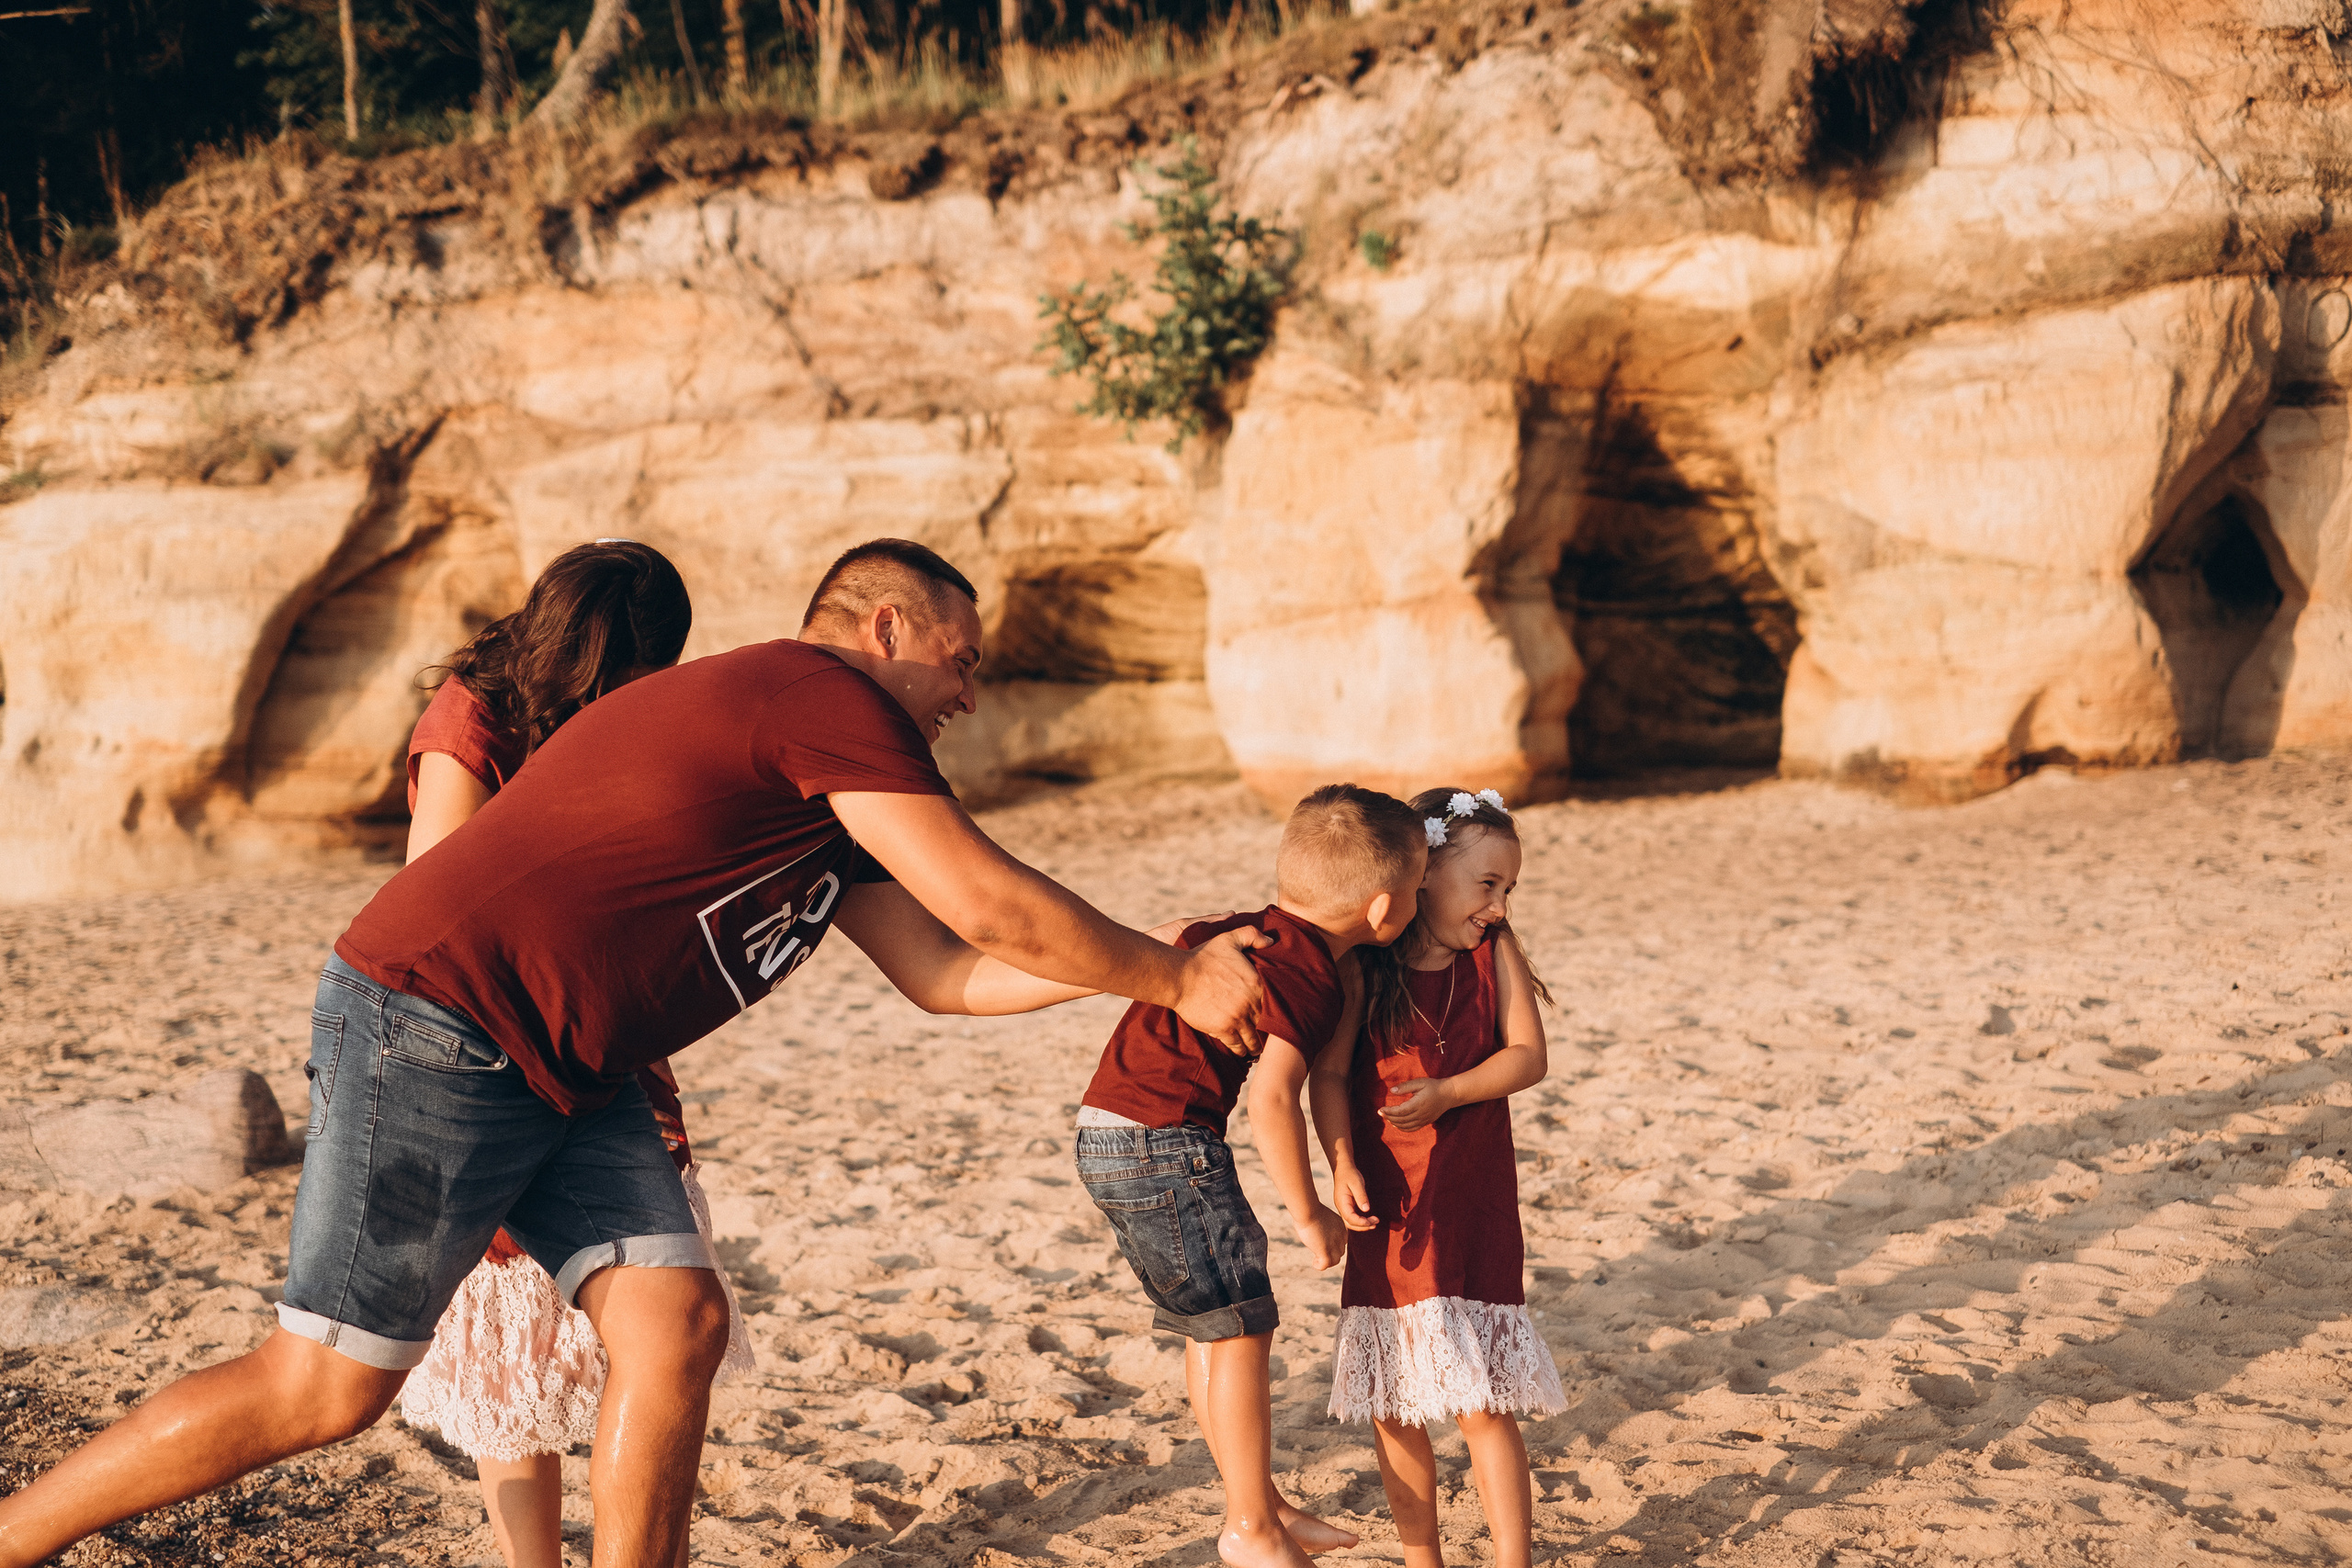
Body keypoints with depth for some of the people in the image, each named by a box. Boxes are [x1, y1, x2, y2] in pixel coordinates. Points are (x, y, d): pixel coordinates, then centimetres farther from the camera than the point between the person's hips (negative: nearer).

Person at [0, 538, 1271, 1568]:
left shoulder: (830, 803, 19)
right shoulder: (825, 694, -11)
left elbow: (948, 972, 18)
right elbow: (993, 905, -12)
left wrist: (1156, 966, 14)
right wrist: (1173, 980, 0)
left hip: (560, 1075, 10)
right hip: (435, 1025, -10)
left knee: (676, 1323, -1)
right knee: (324, 1391, -4)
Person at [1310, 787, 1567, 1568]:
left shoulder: (1495, 952, -1)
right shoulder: (1366, 966, -6)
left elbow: (1528, 1056, -6)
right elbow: (1330, 1074, -8)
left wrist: (1448, 1093, -21)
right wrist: (1342, 1166, -21)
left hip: (1476, 1209, 0)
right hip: (1389, 1210, 0)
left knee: (1483, 1403, -3)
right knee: (1392, 1406, 9)